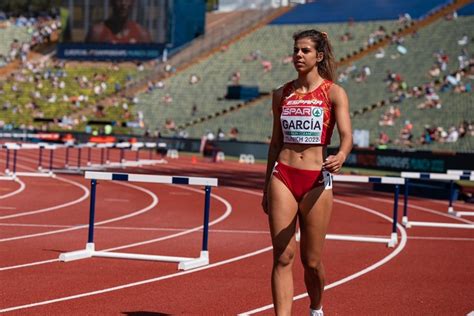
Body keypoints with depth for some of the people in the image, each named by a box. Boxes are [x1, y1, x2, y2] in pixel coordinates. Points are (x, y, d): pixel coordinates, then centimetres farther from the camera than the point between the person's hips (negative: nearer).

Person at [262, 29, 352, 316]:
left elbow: (346, 134, -15)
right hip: (282, 176, 3)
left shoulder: (334, 93, -2)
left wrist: (341, 156, -37)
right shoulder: (282, 94, 10)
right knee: (283, 257, -6)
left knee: (311, 260, 7)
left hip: (317, 181, -2)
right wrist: (267, 187, 17)